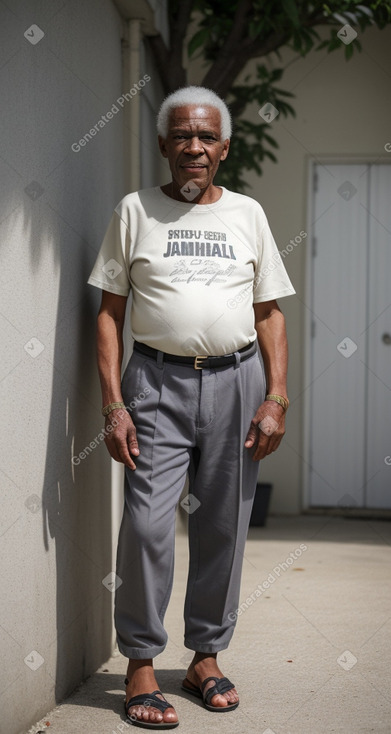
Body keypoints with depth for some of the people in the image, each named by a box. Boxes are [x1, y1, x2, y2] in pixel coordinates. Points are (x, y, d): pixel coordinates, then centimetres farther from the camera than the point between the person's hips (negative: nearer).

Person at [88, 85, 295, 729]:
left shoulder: (247, 213, 11)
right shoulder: (135, 211, 6)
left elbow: (269, 314, 11)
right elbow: (110, 312, 3)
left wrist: (276, 399, 0)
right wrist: (113, 406, -6)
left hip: (236, 380, 2)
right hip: (157, 383, -2)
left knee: (223, 528, 5)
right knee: (147, 523, -10)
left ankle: (206, 657, 18)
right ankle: (141, 664, 2)